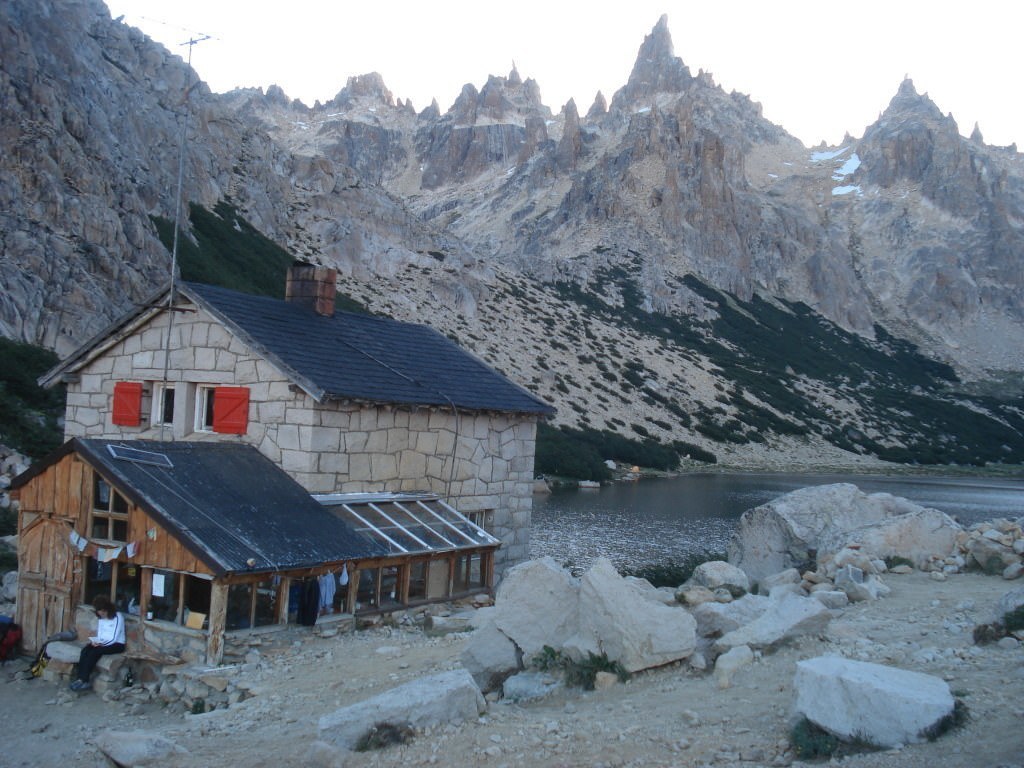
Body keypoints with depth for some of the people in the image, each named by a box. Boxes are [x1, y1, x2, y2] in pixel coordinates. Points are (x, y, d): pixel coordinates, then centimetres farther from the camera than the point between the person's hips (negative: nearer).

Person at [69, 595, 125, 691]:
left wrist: (100, 644, -25)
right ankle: (81, 678, -25)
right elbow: (99, 633, 12)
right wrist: (95, 641, -7)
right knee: (85, 650, -20)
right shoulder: (101, 617, 6)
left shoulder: (117, 617, -17)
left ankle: (83, 681, -24)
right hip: (102, 642, 7)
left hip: (117, 644, -7)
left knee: (94, 652, -29)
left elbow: (114, 638, -20)